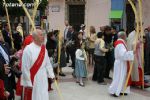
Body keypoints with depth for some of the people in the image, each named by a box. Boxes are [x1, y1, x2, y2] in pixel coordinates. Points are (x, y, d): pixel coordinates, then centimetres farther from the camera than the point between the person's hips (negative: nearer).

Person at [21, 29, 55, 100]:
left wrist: (51, 75, 6)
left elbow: (47, 63, 11)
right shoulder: (28, 49, -16)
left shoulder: (43, 49, 4)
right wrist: (28, 83, -13)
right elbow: (25, 68, -15)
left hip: (43, 80, 6)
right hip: (32, 81, -6)